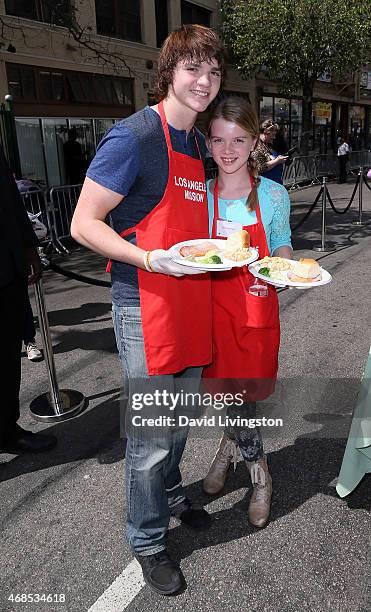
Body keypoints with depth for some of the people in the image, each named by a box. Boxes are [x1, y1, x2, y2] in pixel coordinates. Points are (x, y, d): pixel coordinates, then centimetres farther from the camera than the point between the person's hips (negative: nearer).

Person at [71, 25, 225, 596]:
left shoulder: (198, 142, 14)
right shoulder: (134, 136, -12)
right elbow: (83, 224, -13)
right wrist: (150, 260, -25)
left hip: (191, 301, 8)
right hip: (145, 306, -8)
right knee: (151, 435, 2)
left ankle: (170, 495, 47)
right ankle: (148, 542, 26)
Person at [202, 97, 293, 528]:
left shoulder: (273, 195, -2)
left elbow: (282, 247, 10)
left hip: (257, 306, 0)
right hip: (213, 306, 1)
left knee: (243, 391, 3)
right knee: (229, 392, 7)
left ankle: (231, 444, 38)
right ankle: (259, 473, 33)